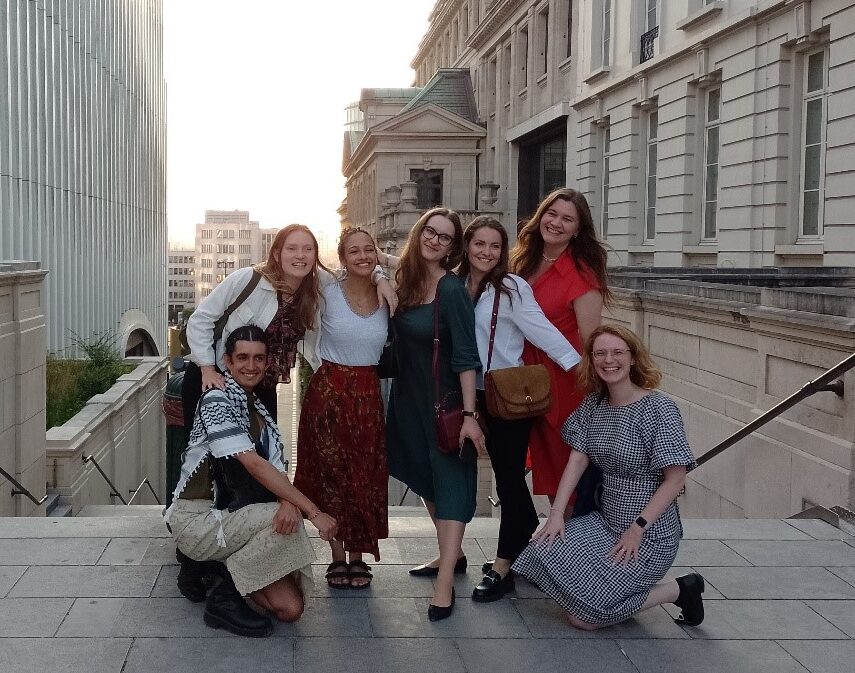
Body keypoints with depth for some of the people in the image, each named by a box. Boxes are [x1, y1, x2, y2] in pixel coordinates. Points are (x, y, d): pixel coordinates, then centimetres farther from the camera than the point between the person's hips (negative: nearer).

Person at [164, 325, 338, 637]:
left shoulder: (258, 408, 11)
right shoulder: (216, 400, -15)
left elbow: (277, 468, -1)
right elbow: (254, 464, -25)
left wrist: (289, 502, -26)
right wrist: (314, 511, -28)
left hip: (229, 516, 7)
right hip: (196, 520, -7)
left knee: (291, 608, -8)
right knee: (283, 519, -30)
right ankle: (225, 596, -11)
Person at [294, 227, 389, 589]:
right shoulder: (327, 293, -7)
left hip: (368, 395, 2)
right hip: (328, 389, -2)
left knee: (365, 477, 6)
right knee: (331, 474, 5)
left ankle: (358, 556, 20)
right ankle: (337, 557, 19)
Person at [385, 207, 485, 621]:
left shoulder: (452, 290, -17)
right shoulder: (405, 281, 2)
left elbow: (466, 357, -19)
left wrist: (468, 414, -23)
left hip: (445, 400, -7)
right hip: (409, 397, 7)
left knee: (449, 478, -5)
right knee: (424, 475, 16)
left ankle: (445, 582, -6)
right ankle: (452, 554, 32)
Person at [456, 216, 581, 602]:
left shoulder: (511, 288, -12)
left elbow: (542, 331, -15)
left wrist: (580, 366, -20)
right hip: (476, 395, 6)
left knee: (508, 477, 0)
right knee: (507, 476, 14)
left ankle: (504, 565, 7)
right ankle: (533, 546, 29)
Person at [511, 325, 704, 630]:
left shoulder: (659, 408, -16)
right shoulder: (593, 404, 4)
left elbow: (675, 478, -16)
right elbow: (578, 459, 3)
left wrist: (638, 528, -19)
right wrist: (557, 512, -7)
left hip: (650, 536, -7)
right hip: (605, 522, 7)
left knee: (583, 616, -12)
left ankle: (679, 590, 4)